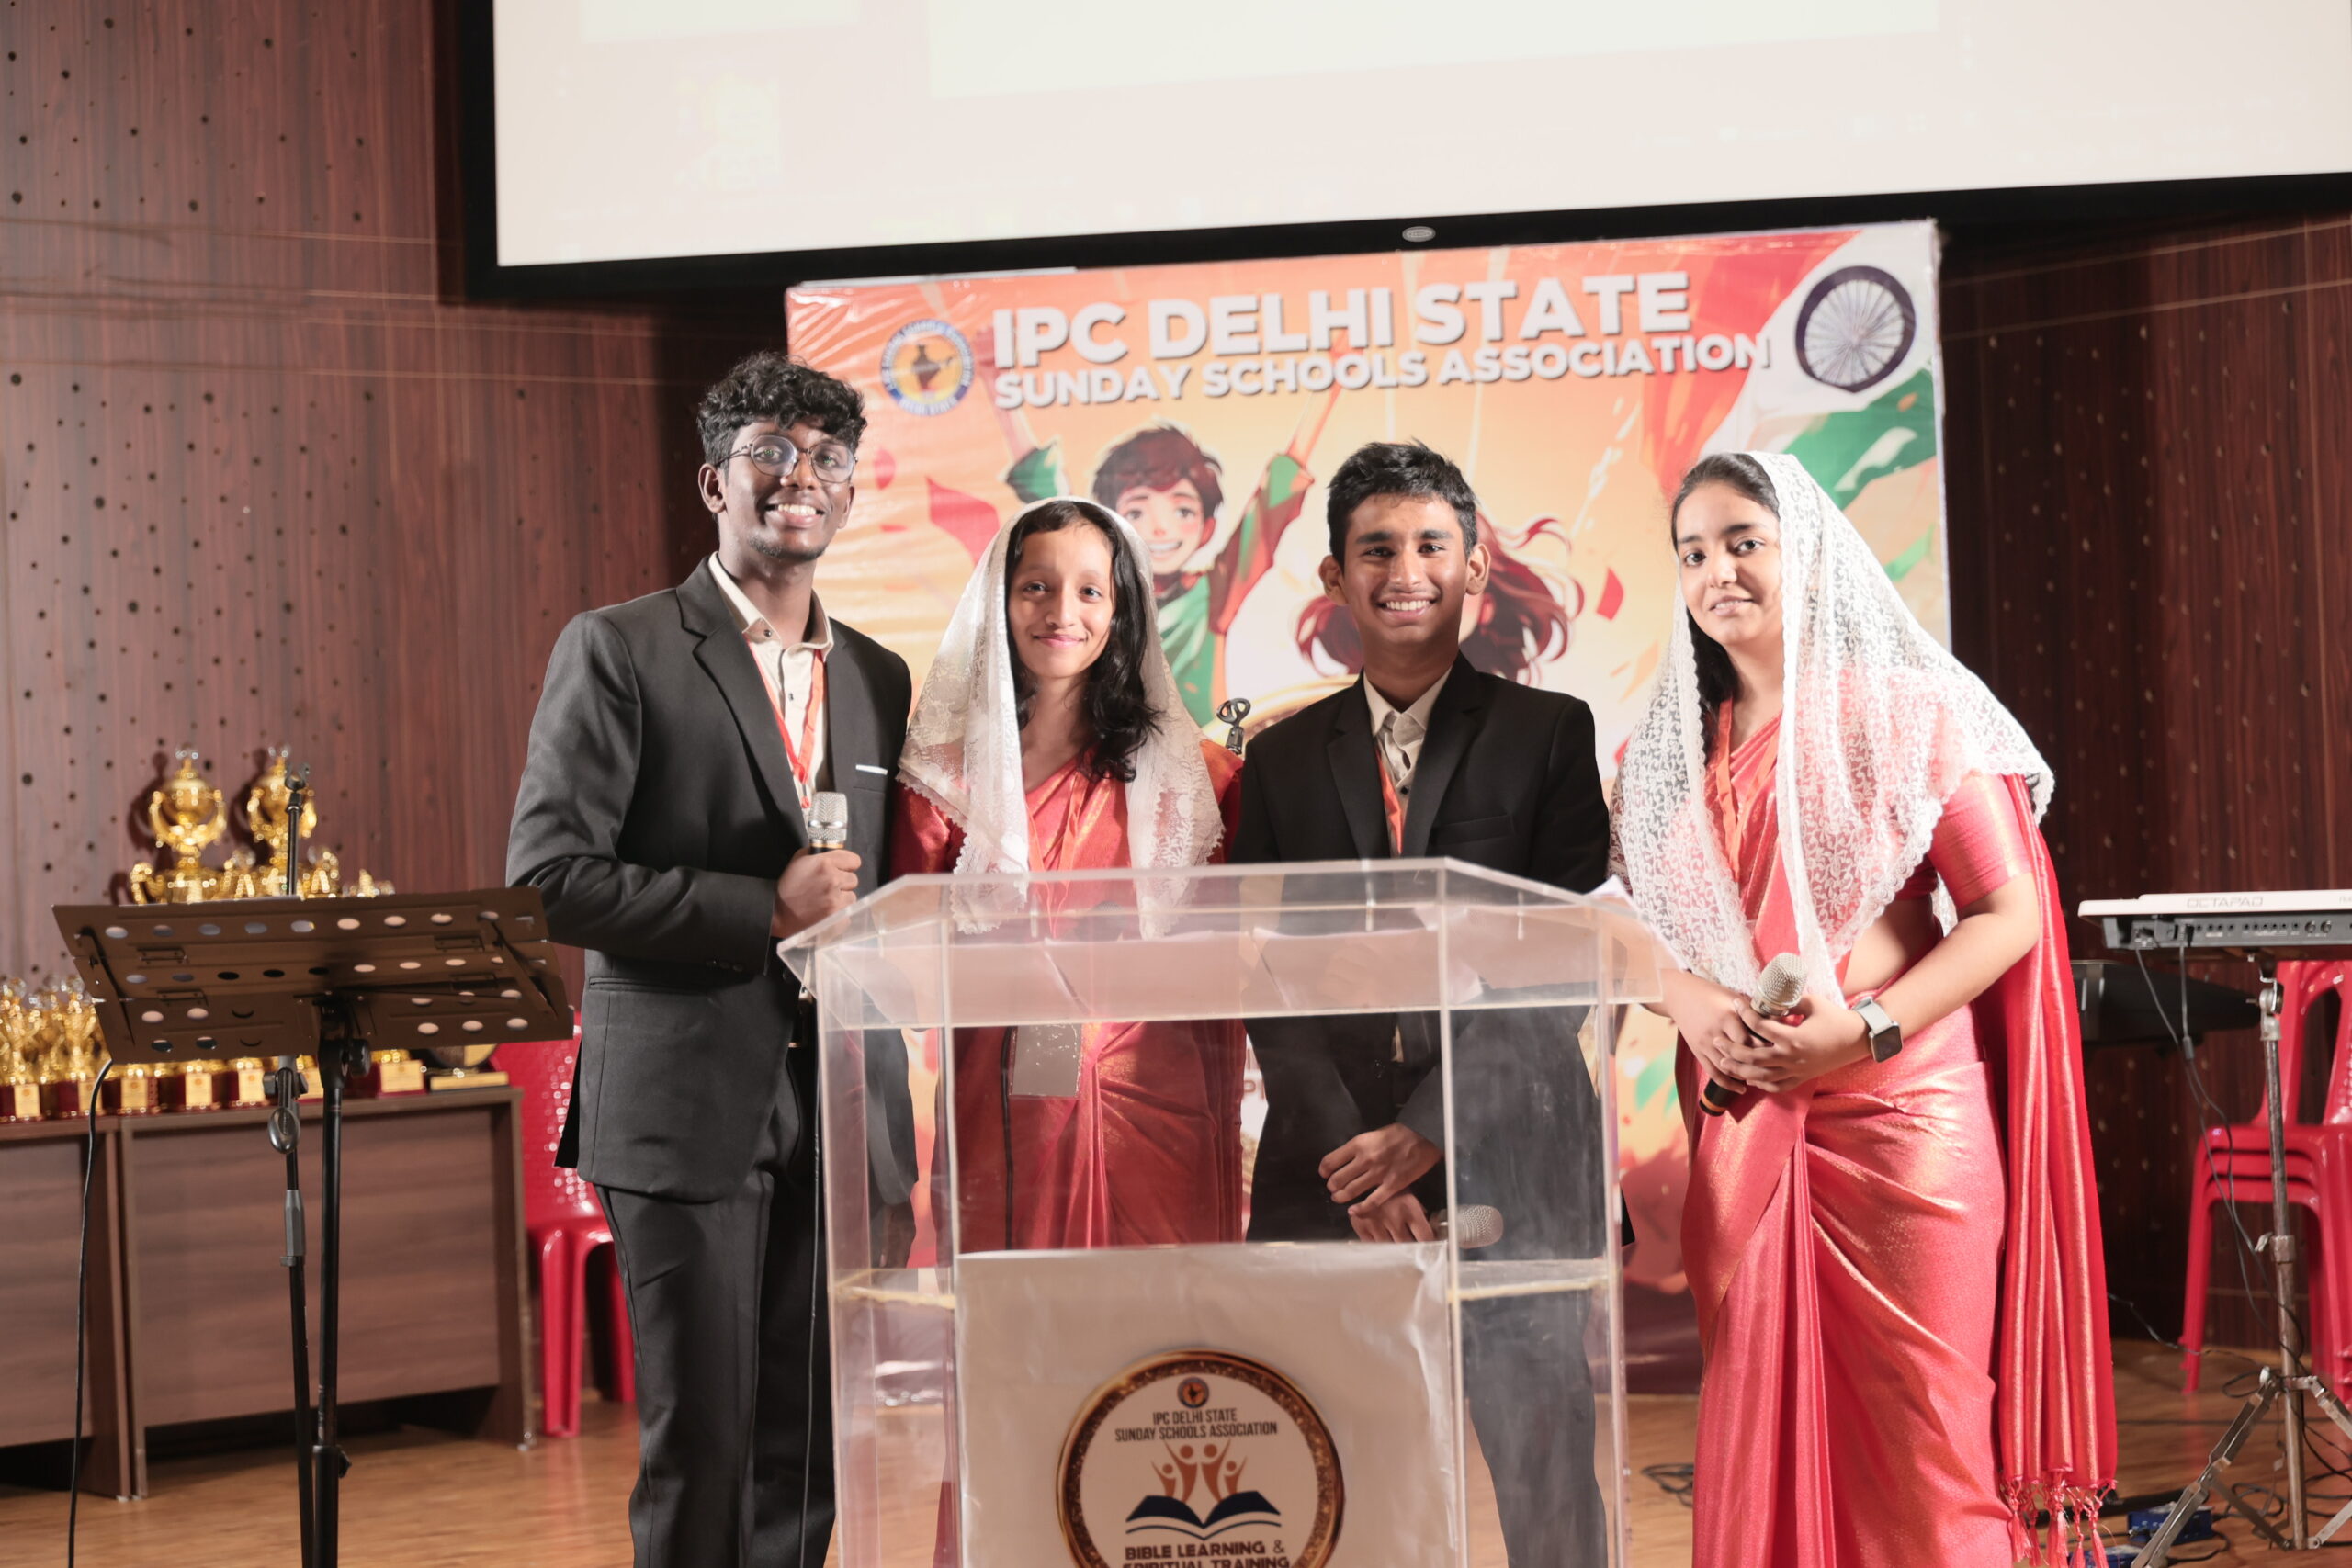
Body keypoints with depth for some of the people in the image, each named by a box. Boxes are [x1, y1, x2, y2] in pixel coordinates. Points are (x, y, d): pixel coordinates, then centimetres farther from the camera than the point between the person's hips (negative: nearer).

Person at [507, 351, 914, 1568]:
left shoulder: (878, 678, 16)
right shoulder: (618, 651, -2)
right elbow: (549, 875, -10)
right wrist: (760, 912, -14)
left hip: (839, 1113, 5)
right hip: (686, 1102, -5)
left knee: (810, 1445, 8)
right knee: (701, 1442, -3)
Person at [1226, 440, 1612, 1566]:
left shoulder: (1552, 736, 7)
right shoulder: (1282, 759, 14)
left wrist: (1430, 1130, -10)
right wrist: (1350, 1154, -7)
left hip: (1510, 1166, -2)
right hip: (1330, 1169, 2)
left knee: (1547, 1468, -4)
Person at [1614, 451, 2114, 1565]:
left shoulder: (1908, 711, -2)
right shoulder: (1671, 748, 12)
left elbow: (2011, 911, -6)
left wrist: (1867, 1028, -16)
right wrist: (1688, 999, -8)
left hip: (1900, 1110, -4)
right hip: (1743, 1126, 4)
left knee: (1918, 1423, -2)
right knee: (1759, 1418, 6)